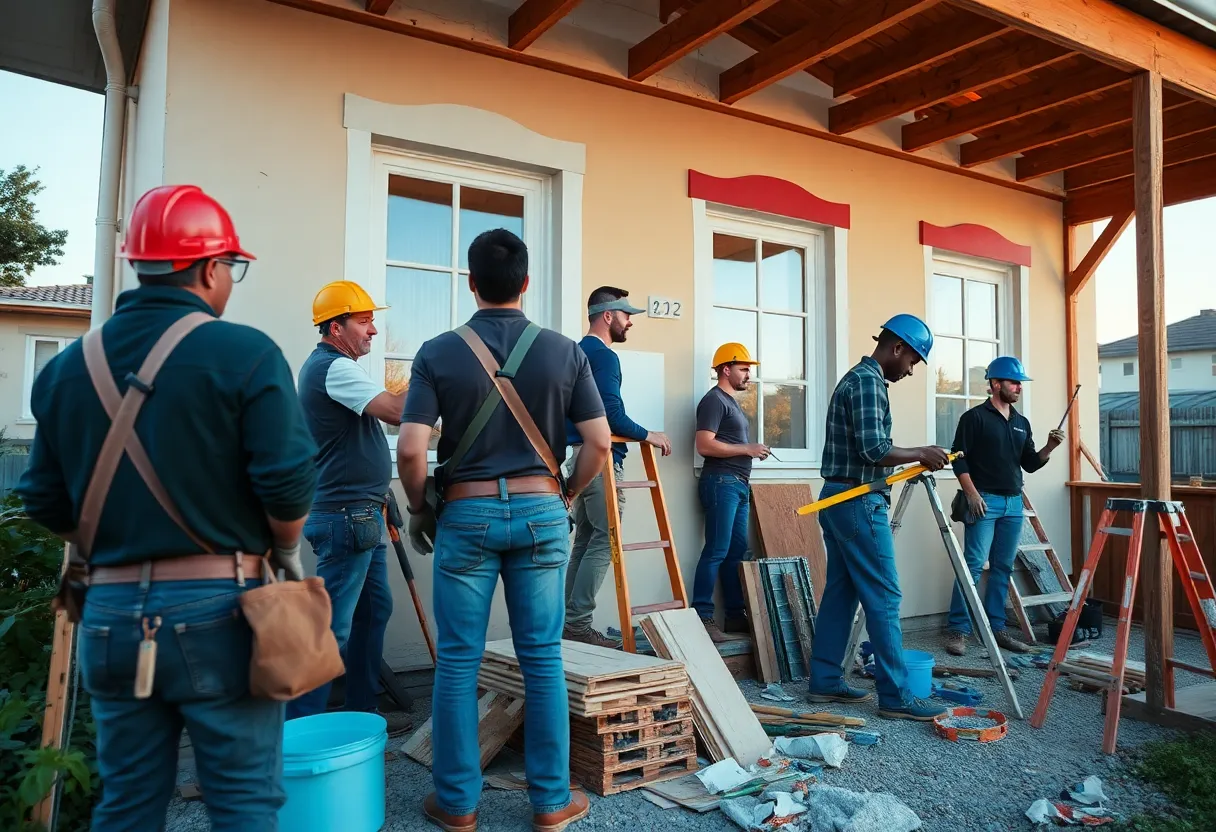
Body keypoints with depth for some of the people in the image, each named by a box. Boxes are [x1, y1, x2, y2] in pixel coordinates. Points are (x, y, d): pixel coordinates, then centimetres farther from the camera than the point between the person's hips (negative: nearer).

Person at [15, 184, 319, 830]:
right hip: (214, 608, -5)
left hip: (109, 611, 6)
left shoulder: (67, 367, 5)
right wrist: (285, 551, 3)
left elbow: (44, 499, 9)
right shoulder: (243, 354, -12)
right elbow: (287, 479, -16)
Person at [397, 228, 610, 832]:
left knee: (457, 662, 9)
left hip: (466, 513, -1)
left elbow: (410, 450, -11)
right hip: (540, 512, 1)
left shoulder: (438, 353, -4)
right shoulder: (564, 352, 0)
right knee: (543, 659, 9)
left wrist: (419, 510, 6)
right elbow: (599, 442, -2)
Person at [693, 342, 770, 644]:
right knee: (717, 551, -12)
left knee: (737, 551, 8)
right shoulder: (714, 400, -8)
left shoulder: (732, 402, 22)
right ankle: (702, 617, -11)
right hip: (721, 482, -9)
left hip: (738, 484, 10)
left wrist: (752, 450, 11)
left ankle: (736, 615, 13)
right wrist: (747, 449, -13)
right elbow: (705, 445, -18)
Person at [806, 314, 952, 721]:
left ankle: (825, 680, 17)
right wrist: (921, 453, -8)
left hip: (837, 499, 10)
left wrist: (914, 458, 15)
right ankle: (895, 695, 1)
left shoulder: (854, 377, 18)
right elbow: (874, 450, -22)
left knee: (840, 592, 12)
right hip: (859, 503, -10)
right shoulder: (868, 382, -14)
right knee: (883, 597, -5)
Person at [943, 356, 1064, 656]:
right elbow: (959, 459, -8)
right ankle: (957, 630, -5)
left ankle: (996, 627, 16)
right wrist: (972, 494, -16)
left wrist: (1048, 448, -1)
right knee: (973, 566, -9)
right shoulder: (975, 417, -5)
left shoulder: (1022, 423, 15)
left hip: (1014, 503, 7)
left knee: (1003, 568, 8)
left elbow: (1030, 465, 17)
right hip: (984, 501, -6)